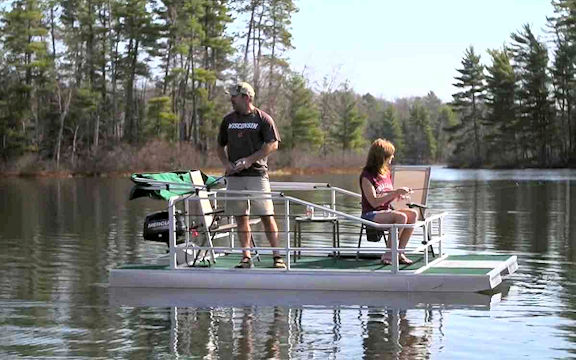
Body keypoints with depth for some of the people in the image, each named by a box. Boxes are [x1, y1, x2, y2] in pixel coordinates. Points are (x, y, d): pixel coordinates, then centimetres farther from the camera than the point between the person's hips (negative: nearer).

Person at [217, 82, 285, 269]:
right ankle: (246, 257, 9)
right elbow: (220, 146, 19)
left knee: (266, 216, -7)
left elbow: (273, 144, -7)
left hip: (257, 174, -4)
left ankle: (277, 256, -1)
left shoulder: (263, 119, 0)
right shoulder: (228, 120, 13)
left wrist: (249, 160, -15)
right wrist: (226, 163, -1)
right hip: (234, 176, 4)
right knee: (241, 217, 4)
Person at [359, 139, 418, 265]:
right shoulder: (367, 176, -12)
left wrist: (398, 195, -2)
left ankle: (399, 253, -14)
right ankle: (388, 255, -21)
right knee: (401, 217, -31)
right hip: (371, 215, -8)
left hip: (386, 211, 8)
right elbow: (374, 202, -20)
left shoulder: (386, 173, 14)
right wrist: (395, 192, -21)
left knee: (413, 214, -16)